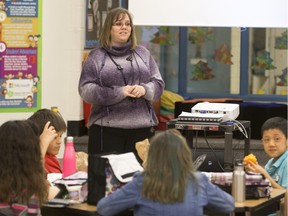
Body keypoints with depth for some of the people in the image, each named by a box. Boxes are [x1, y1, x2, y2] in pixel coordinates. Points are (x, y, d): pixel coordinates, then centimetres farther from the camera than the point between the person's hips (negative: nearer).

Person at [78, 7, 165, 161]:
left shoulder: (142, 53, 15)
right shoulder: (97, 56, 5)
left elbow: (158, 84, 12)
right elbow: (86, 90, -4)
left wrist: (144, 89, -11)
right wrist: (119, 92, -14)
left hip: (142, 126, 3)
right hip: (107, 127, -3)